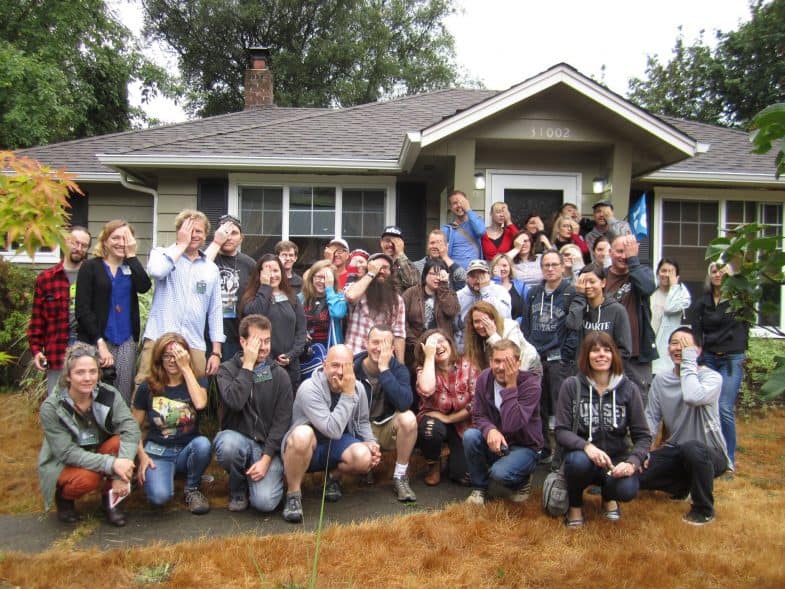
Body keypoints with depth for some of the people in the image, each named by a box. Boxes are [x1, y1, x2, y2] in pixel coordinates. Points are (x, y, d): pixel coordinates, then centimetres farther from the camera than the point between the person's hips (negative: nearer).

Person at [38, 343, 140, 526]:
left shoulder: (109, 394, -17)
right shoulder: (51, 407, -22)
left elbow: (131, 430, -27)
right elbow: (67, 452, -25)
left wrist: (121, 473, -40)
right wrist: (111, 464, -36)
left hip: (99, 454, 3)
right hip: (63, 465, -2)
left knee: (120, 442, -28)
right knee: (87, 478, -34)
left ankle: (110, 498, -6)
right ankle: (63, 496, 3)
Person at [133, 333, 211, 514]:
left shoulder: (197, 382, 0)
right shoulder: (147, 388, 0)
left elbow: (200, 403, -24)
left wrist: (186, 368, -18)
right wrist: (142, 456, -9)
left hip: (187, 450, 1)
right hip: (157, 452, -1)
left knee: (203, 444, -35)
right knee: (160, 497, -29)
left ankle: (192, 489, -6)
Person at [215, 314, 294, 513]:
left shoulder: (280, 375, 1)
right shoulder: (227, 369, -1)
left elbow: (282, 421, -4)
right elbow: (234, 402, -22)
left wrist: (266, 458, -14)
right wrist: (248, 365, -16)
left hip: (268, 446, 0)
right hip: (236, 437, 0)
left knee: (264, 502, -22)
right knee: (228, 443, -36)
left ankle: (273, 475, 15)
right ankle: (238, 488, -3)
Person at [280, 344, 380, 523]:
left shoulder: (358, 388, -7)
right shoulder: (309, 389, -25)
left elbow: (363, 422, 10)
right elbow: (333, 430, -32)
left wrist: (370, 441, -9)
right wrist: (347, 395, -30)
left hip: (336, 448, 4)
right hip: (306, 448, -4)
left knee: (364, 458, -27)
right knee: (303, 433, -39)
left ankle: (334, 477, 10)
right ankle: (293, 494, -16)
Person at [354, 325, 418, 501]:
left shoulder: (398, 369, -11)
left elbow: (404, 404, -30)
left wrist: (384, 369, -31)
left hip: (386, 428, 1)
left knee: (408, 418, -30)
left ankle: (400, 478, -10)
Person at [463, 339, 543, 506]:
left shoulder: (530, 384, -23)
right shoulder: (484, 378, -9)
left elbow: (512, 425, -33)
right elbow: (478, 416, -7)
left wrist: (510, 386, -35)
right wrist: (490, 430, -29)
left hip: (524, 447, -4)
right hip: (495, 442, 4)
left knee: (499, 472, -32)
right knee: (470, 436, -26)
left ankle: (522, 482, 6)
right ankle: (479, 486, -2)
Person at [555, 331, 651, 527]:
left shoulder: (628, 388, -3)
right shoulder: (571, 385, -6)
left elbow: (642, 435, -2)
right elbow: (561, 431, -10)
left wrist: (632, 462, -22)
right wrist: (586, 446, -29)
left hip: (616, 459, 1)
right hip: (582, 454, -1)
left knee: (627, 490, -30)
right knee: (579, 461, -36)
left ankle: (608, 497, 12)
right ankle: (575, 505, 0)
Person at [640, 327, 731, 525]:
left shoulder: (712, 377, -13)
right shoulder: (660, 379, 4)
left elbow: (693, 397, -36)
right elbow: (651, 417, 3)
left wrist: (688, 361, -25)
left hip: (709, 454, -5)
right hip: (675, 451, 6)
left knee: (691, 448, -40)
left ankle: (704, 509, -10)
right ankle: (683, 485, 19)